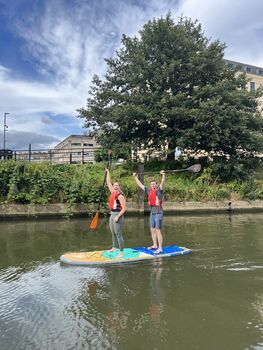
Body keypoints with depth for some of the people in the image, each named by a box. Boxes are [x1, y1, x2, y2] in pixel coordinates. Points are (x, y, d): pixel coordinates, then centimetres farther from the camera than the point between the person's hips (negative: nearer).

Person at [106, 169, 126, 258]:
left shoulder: (120, 195, -13)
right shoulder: (112, 192, 9)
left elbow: (124, 208, -16)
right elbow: (108, 182, 21)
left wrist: (118, 216, -22)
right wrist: (107, 172, 22)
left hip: (117, 215, -9)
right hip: (112, 214, 9)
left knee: (118, 234, -8)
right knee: (113, 233, 18)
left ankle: (121, 252, -4)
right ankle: (114, 247, 33)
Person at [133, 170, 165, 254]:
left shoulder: (159, 191, -6)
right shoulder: (149, 191, 9)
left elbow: (162, 183, -24)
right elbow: (140, 185, 18)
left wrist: (163, 175, -39)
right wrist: (135, 177, 22)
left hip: (158, 213, -7)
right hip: (152, 213, 7)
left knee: (157, 230, -8)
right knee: (152, 230, 13)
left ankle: (160, 248, -3)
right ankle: (155, 245, 26)